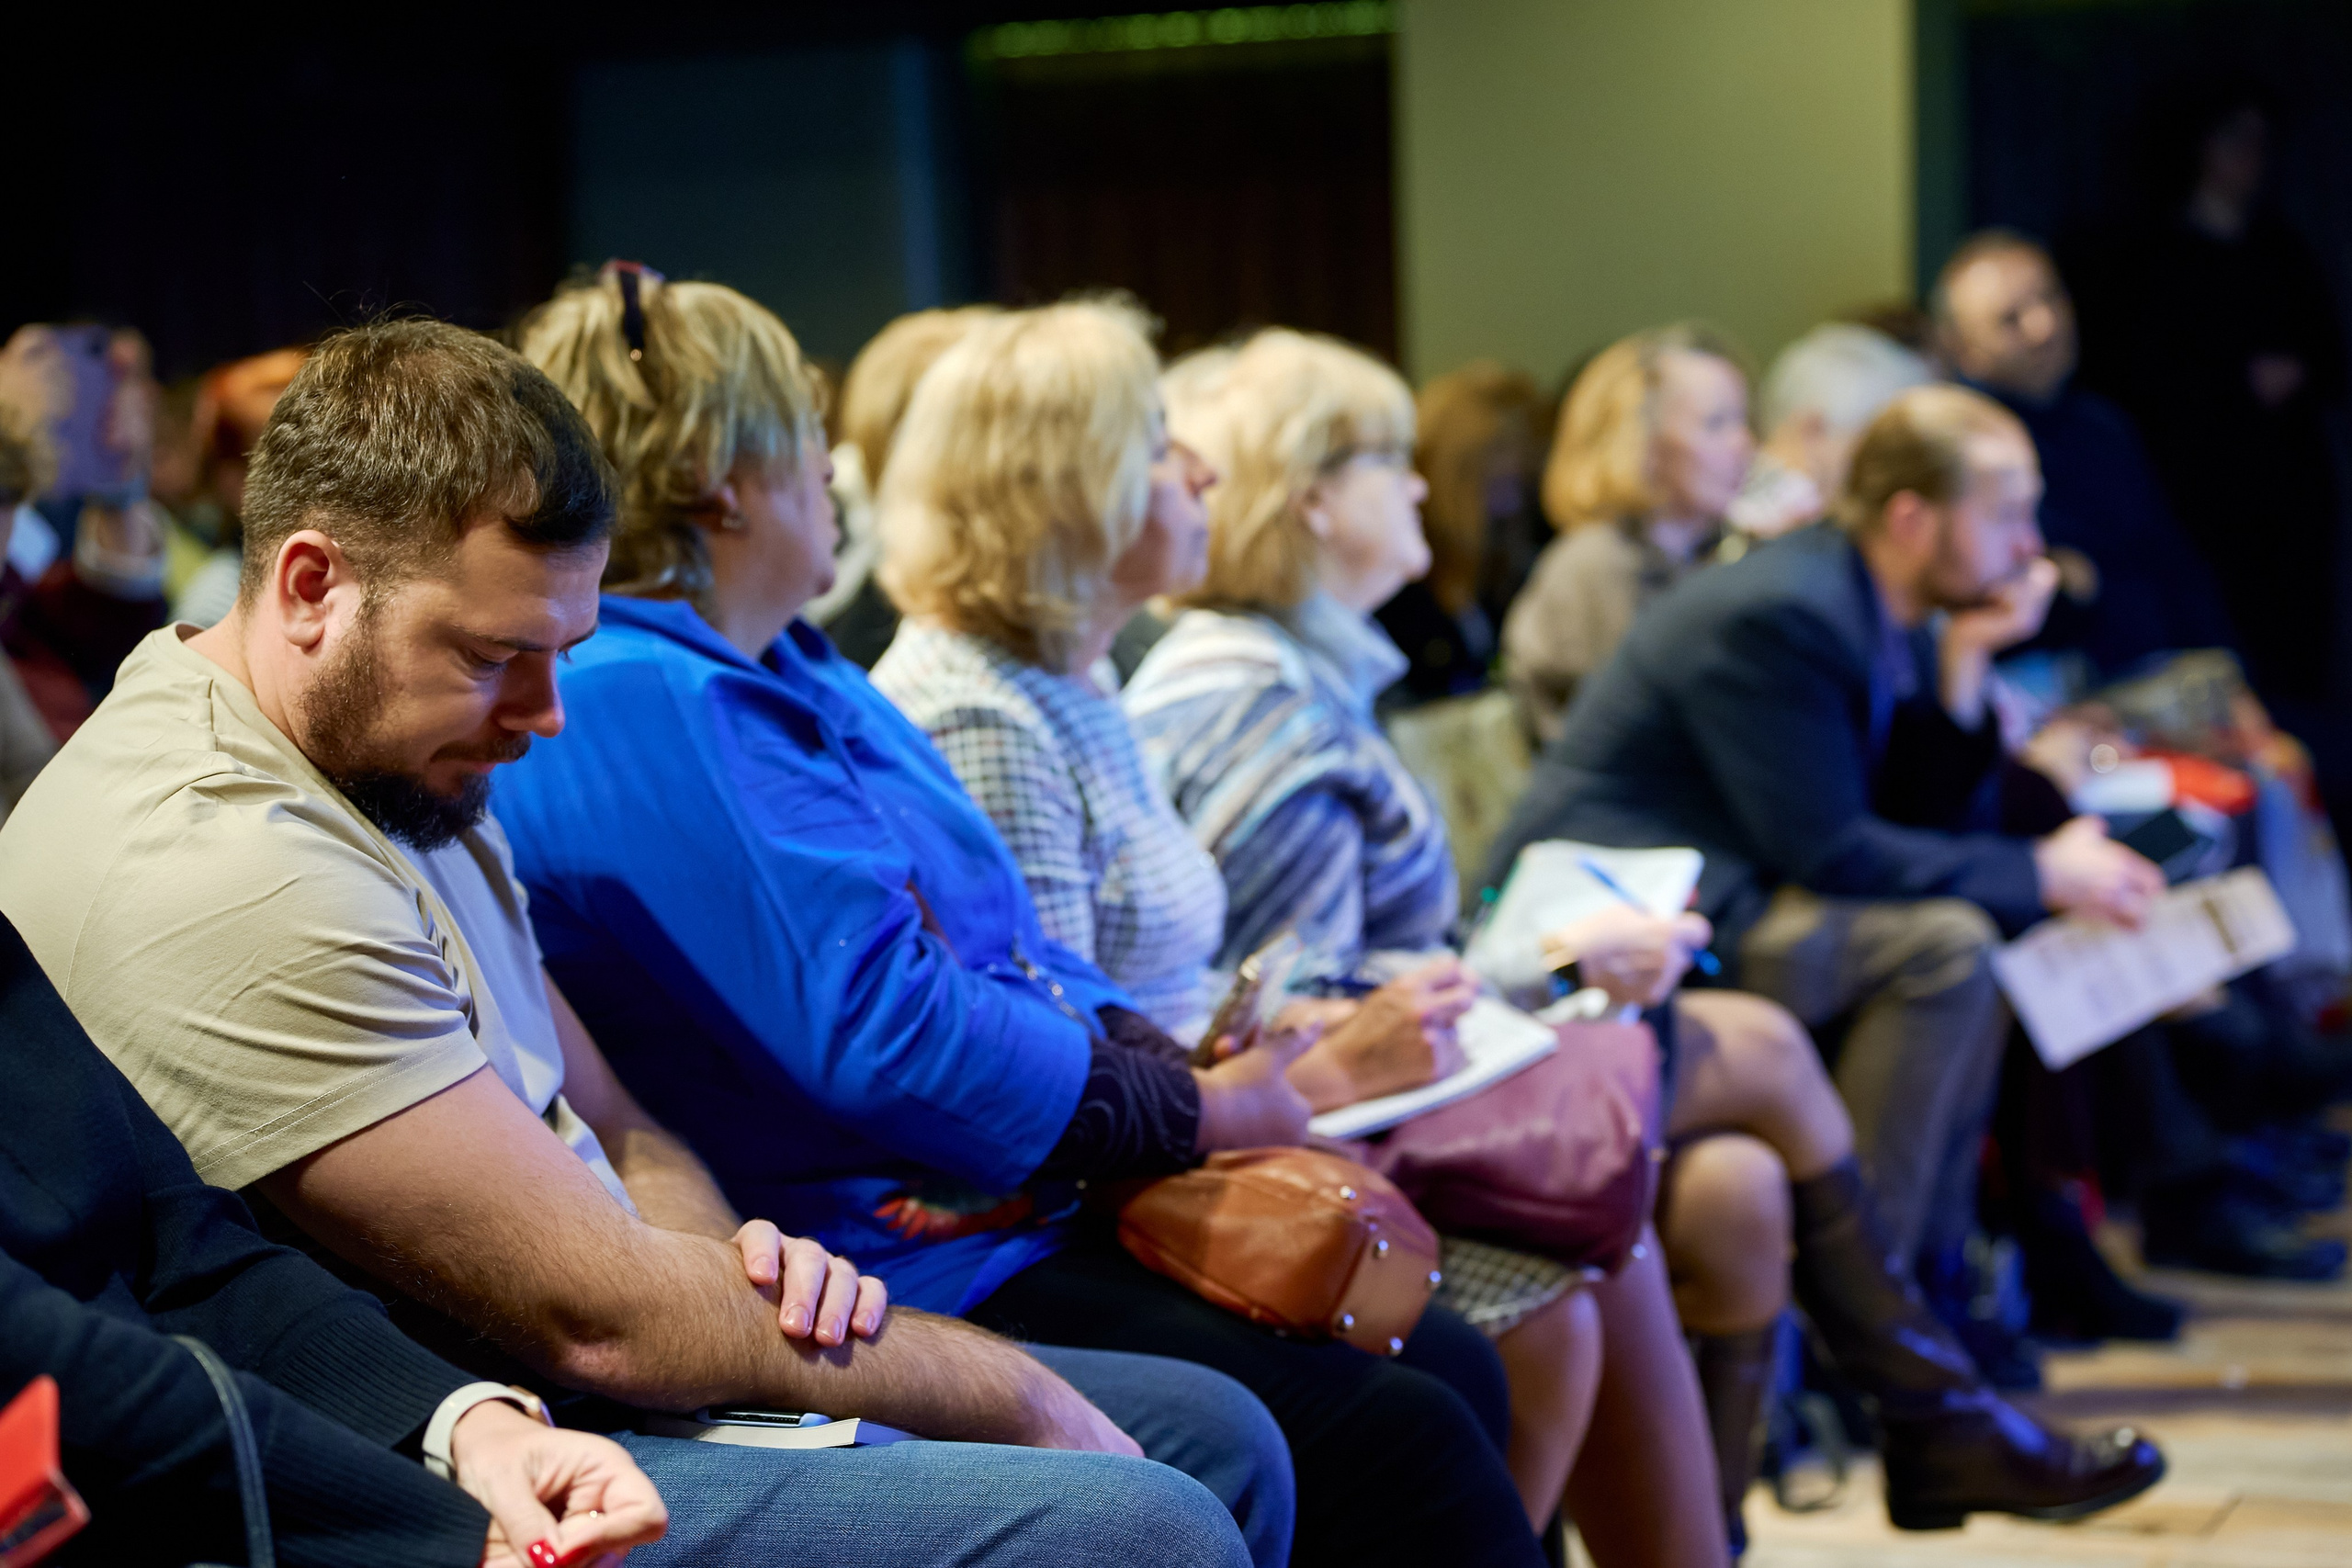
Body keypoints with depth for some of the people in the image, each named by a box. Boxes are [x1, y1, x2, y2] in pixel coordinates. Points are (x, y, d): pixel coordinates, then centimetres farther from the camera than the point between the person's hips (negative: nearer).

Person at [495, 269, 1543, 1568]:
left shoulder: (791, 676, 17)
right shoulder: (632, 708, -17)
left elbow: (1014, 948, 20)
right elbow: (884, 1033, -23)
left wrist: (1170, 1068, 1)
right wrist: (1190, 1114, -12)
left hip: (1024, 1212, 11)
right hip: (896, 1284, -11)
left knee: (1450, 1371, 4)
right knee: (1395, 1447, -16)